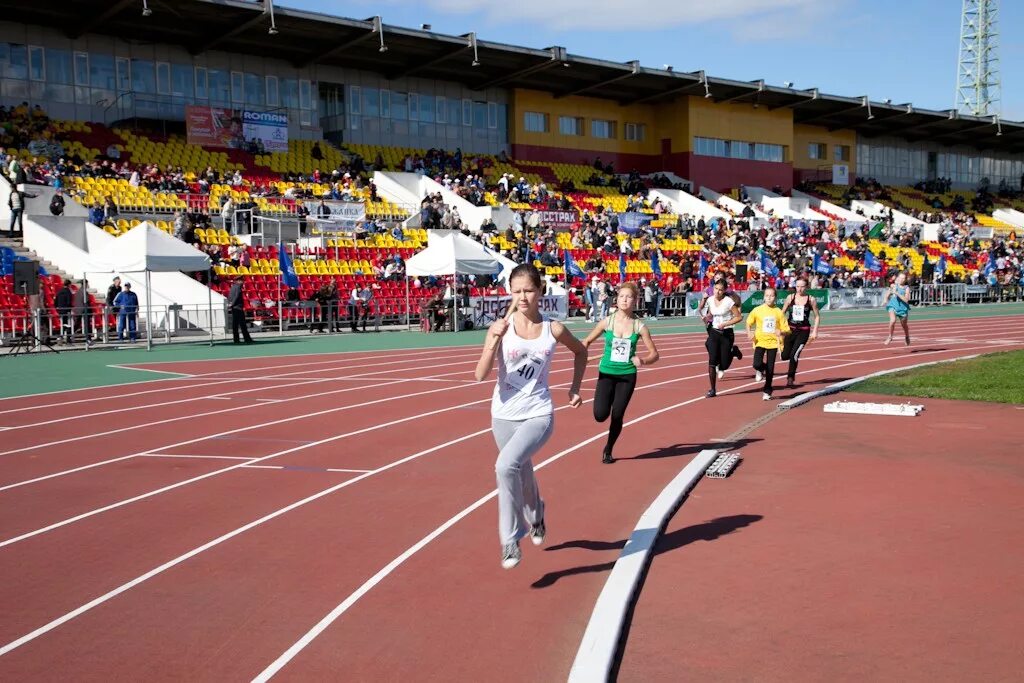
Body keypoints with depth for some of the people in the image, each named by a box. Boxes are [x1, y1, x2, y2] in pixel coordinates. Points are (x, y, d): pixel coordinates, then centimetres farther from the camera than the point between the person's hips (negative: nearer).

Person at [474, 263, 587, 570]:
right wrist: (495, 339, -27)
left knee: (506, 465, -27)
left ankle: (511, 541, -13)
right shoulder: (500, 327, -8)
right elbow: (480, 375, -15)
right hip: (504, 415, 2)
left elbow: (580, 352, 16)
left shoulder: (553, 329, -6)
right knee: (522, 477, 21)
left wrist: (575, 388, 9)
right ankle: (536, 519, 54)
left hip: (538, 415, -2)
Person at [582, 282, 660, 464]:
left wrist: (643, 360, -23)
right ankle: (605, 399, 25)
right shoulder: (607, 322, -6)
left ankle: (608, 450, 26)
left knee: (617, 416, 3)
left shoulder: (639, 326, -6)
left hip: (627, 375, 0)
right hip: (606, 373, 0)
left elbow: (654, 354, -2)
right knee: (600, 415, -13)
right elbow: (587, 341, 8)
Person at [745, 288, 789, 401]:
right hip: (760, 341, -1)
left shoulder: (778, 312, -1)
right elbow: (749, 323, 11)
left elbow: (786, 329, 2)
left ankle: (767, 392, 19)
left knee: (770, 369, 2)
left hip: (773, 342, 1)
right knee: (757, 364, -20)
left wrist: (781, 332, -19)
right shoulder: (757, 310, -2)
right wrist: (749, 333, -7)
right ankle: (761, 370, 19)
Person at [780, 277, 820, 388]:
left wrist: (815, 331, -4)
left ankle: (790, 379, 2)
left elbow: (817, 316, 3)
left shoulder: (811, 299, -4)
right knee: (784, 356, 2)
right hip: (790, 329, 3)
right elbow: (782, 313, 9)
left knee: (794, 355, -14)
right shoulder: (790, 297, 0)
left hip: (803, 331, -3)